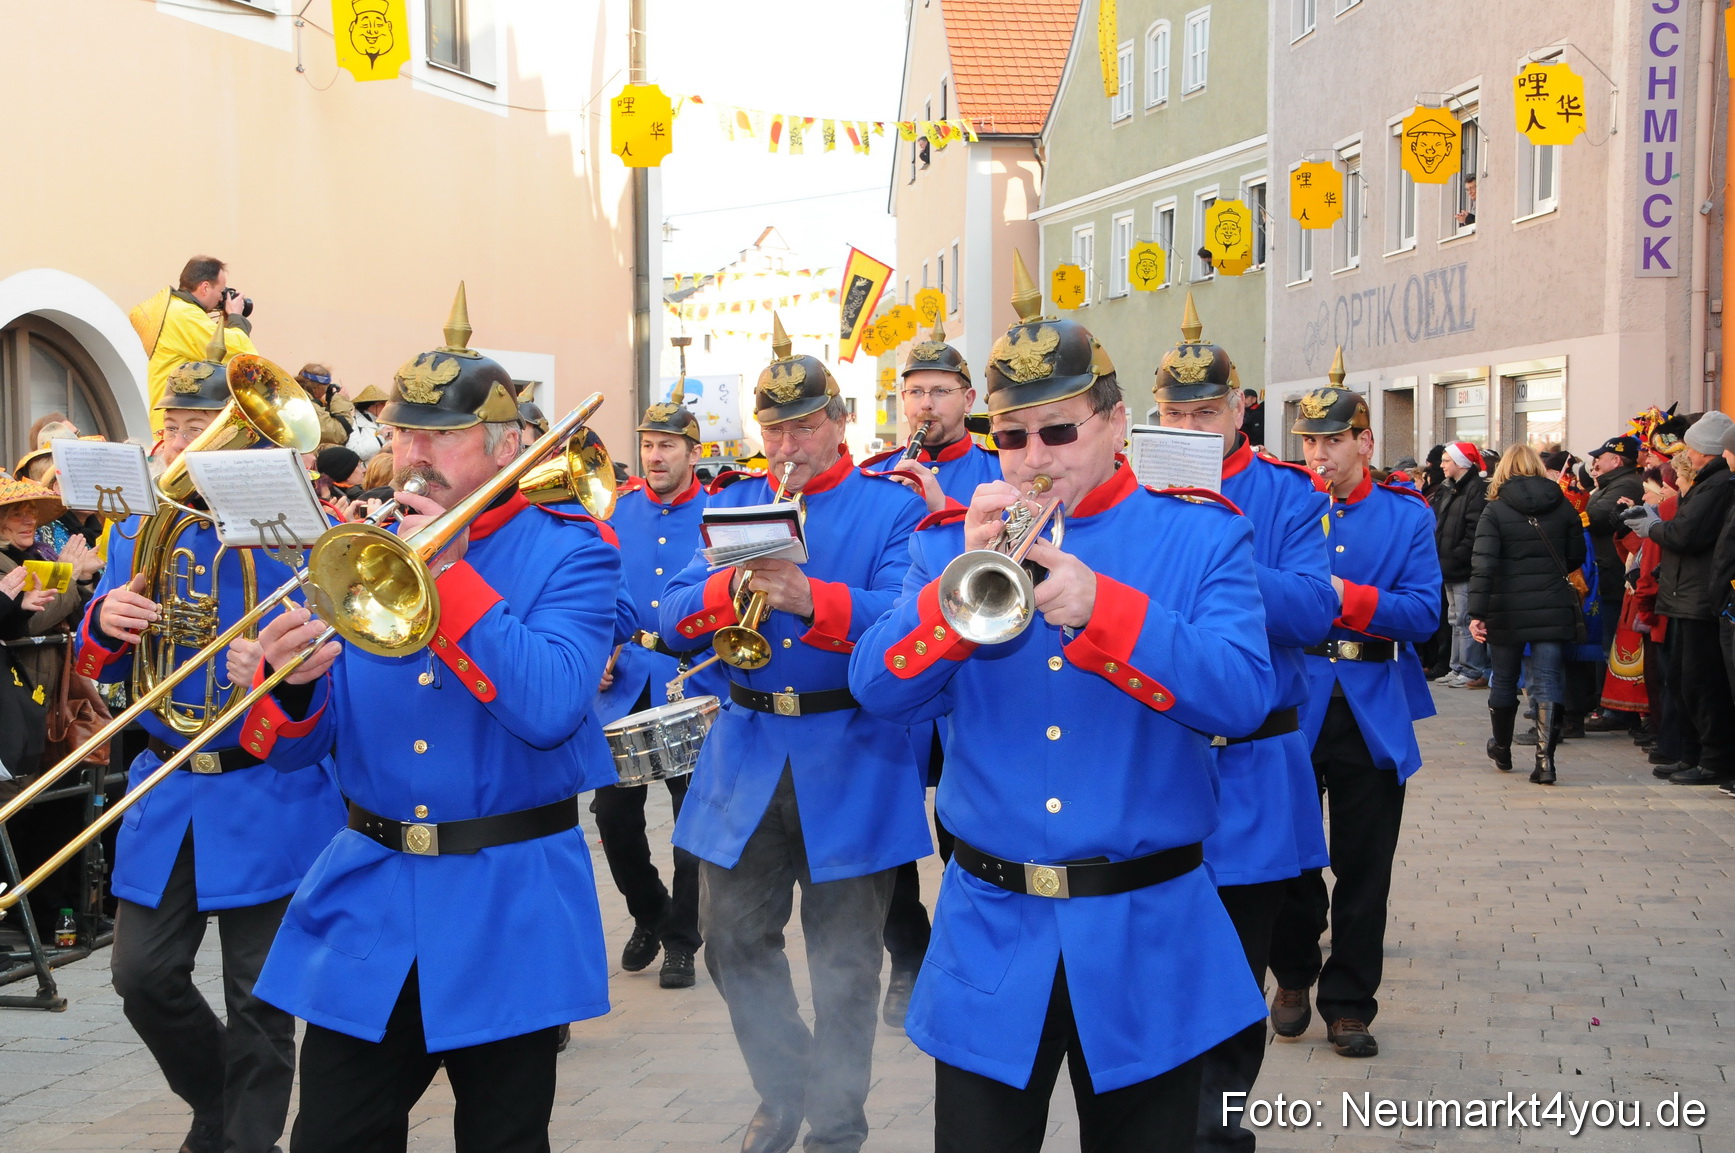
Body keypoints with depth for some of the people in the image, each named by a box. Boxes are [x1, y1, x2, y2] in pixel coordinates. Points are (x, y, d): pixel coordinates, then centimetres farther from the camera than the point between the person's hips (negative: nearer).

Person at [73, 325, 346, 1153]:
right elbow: (104, 671, 11)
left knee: (259, 999, 4)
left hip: (270, 797, -5)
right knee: (144, 976, 8)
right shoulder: (140, 531, 7)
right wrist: (105, 624, -12)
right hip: (166, 793, 5)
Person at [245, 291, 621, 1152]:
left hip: (508, 907, -3)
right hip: (366, 898, 4)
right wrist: (291, 687, -17)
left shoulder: (569, 554, -5)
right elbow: (294, 754, 6)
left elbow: (549, 709, -23)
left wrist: (449, 571, -20)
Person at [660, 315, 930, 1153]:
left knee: (843, 961, 6)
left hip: (851, 762, -4)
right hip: (744, 759, 4)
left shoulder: (892, 509, -2)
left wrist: (810, 598, -33)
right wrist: (727, 587, -19)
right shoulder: (732, 504, 10)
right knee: (734, 944, 10)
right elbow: (674, 615, 1)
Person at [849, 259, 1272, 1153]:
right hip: (990, 940, 1)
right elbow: (880, 692, -6)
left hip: (1145, 941, -1)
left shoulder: (1201, 536, 0)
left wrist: (1101, 606, -26)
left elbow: (1241, 698, -14)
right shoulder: (951, 539, 5)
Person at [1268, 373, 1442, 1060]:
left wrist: (1346, 596, -21)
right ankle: (1293, 976, 30)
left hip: (1373, 713, 0)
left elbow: (1424, 613, -8)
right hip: (1293, 706, 0)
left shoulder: (1407, 518, 2)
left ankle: (1349, 1003, 17)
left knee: (1364, 866, 6)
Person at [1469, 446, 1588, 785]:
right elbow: (1577, 557, 11)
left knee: (1503, 681, 15)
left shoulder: (1496, 510, -6)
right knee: (1549, 683, 0)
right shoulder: (1563, 507, 3)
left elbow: (1483, 565, -14)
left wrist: (1477, 613, -16)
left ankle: (1501, 751, 31)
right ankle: (1545, 760, -9)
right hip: (1553, 610, 1)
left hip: (1507, 611, -1)